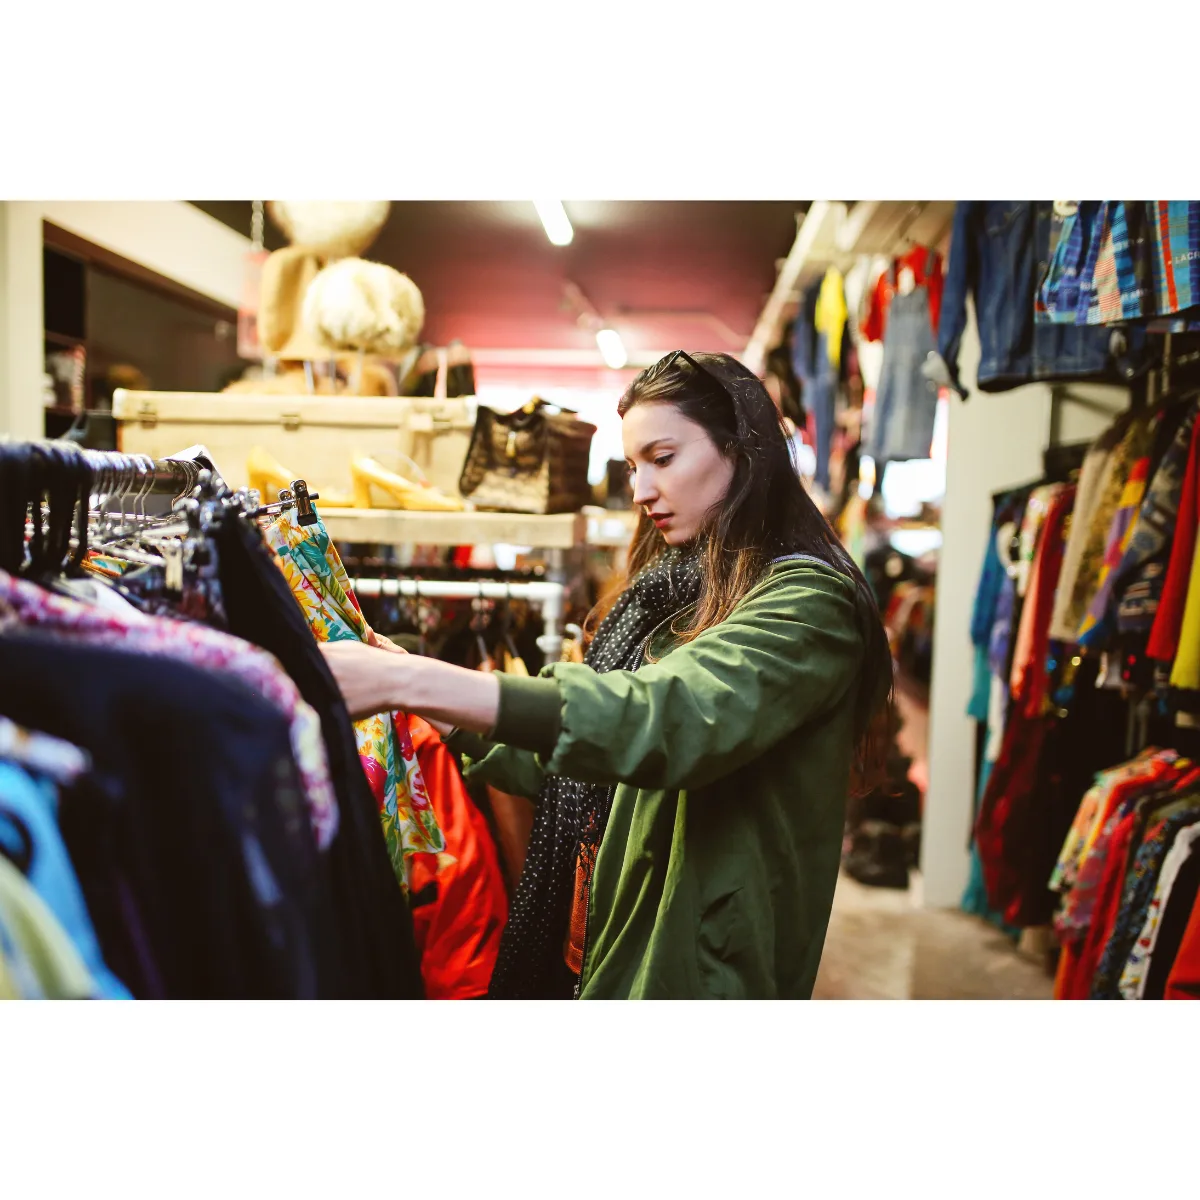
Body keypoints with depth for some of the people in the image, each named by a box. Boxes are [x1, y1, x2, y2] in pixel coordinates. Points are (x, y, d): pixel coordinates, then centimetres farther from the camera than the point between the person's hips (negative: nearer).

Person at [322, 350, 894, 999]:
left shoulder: (807, 605, -16)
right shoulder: (672, 593, 10)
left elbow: (671, 719, -33)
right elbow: (565, 768, 12)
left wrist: (412, 683, -36)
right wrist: (438, 709, 0)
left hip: (694, 971, -7)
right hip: (588, 950, 7)